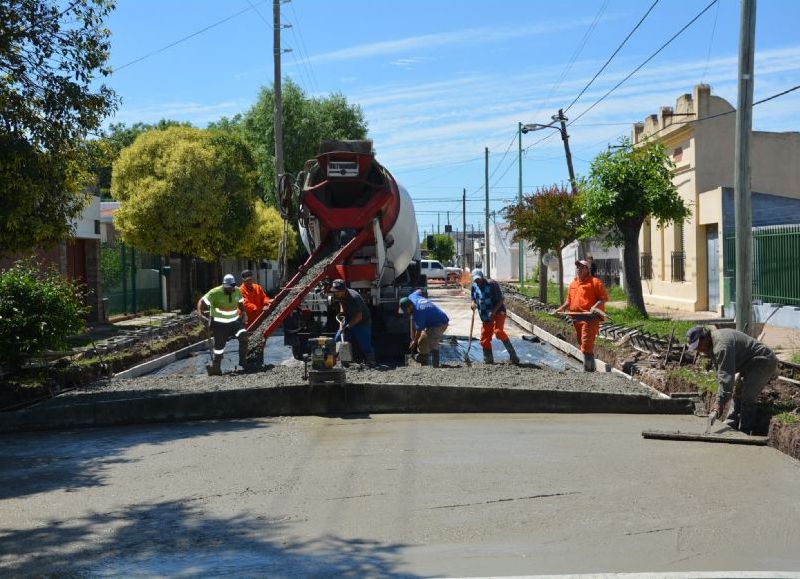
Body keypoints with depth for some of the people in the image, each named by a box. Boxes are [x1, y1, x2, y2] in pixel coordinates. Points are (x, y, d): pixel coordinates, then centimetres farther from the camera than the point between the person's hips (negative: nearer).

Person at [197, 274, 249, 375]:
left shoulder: (237, 291, -1)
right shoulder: (215, 293, -16)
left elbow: (240, 303, 17)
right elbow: (202, 301, -12)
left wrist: (244, 313, 3)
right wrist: (200, 312, -28)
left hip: (234, 321, 3)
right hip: (219, 324, -3)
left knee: (244, 336, -22)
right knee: (219, 346, 0)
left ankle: (242, 361, -12)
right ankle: (215, 368, 18)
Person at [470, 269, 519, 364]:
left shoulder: (492, 284, -11)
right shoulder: (474, 286, 8)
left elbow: (500, 300, -12)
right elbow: (474, 298, 21)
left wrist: (493, 312, -23)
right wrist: (473, 303, -4)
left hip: (498, 313, -7)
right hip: (485, 317, 7)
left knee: (498, 331, -28)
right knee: (484, 339, 4)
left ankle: (513, 355, -25)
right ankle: (488, 359, 18)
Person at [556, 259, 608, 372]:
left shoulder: (594, 282, -3)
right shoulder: (573, 284, 18)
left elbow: (604, 298, -7)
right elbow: (569, 301, 26)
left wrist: (595, 306, -21)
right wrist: (561, 309, 11)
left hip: (589, 317, -8)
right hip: (577, 318, 8)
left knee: (586, 343, -12)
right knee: (581, 342, 13)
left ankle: (588, 368, -7)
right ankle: (591, 366, 25)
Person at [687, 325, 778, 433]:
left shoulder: (722, 345, -30)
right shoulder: (711, 346, 5)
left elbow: (726, 375, -35)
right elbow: (721, 372, 10)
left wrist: (720, 402, -35)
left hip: (764, 363, -11)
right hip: (750, 366, 11)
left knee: (747, 397, -17)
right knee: (738, 395, 14)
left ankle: (746, 432, -12)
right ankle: (731, 426, 21)